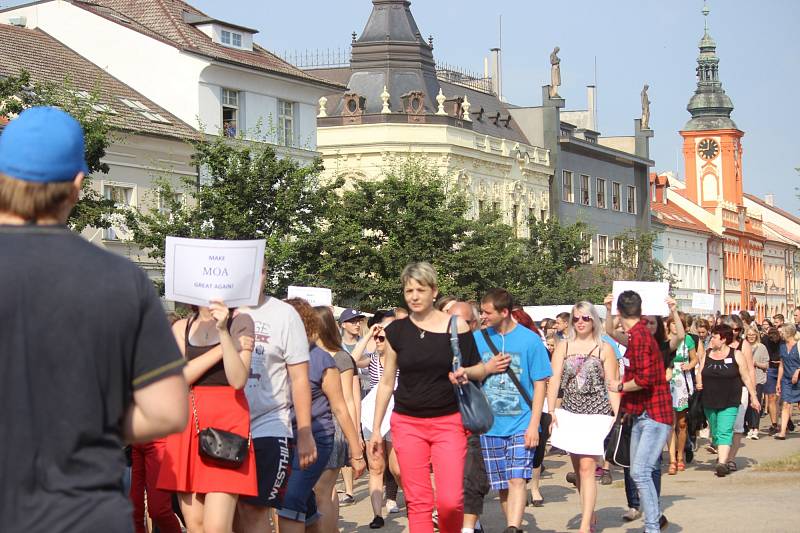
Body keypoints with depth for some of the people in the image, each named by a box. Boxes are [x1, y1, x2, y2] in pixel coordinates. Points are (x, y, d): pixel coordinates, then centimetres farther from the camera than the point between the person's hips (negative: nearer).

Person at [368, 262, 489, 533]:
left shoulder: (456, 327, -2)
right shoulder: (396, 330, 4)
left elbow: (480, 370, 7)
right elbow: (386, 382, 10)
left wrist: (466, 372, -17)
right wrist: (376, 429, 9)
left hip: (448, 422, -2)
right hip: (407, 424, 2)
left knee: (450, 501, -12)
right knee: (417, 501, 1)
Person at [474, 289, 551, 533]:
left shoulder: (530, 340, -3)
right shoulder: (478, 339, 5)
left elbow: (540, 384, -2)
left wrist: (534, 425, -8)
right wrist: (488, 368, -10)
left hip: (521, 424, -3)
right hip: (490, 425, 3)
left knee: (517, 479, -15)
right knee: (502, 485, 8)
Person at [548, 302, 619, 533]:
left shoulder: (604, 348, 3)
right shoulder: (563, 346, 9)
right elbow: (554, 380, 3)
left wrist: (617, 415, -6)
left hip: (596, 414, -3)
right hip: (570, 412, 3)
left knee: (587, 467, -11)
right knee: (577, 468, 10)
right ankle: (589, 513, 25)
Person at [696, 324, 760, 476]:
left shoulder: (736, 355, -1)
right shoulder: (707, 355, 10)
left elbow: (746, 377, 1)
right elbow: (700, 374, 16)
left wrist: (754, 397, 0)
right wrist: (699, 384, -6)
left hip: (729, 402, -5)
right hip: (710, 402, 5)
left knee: (724, 432, -14)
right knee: (715, 433, 13)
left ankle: (722, 463, -21)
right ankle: (721, 456, 31)